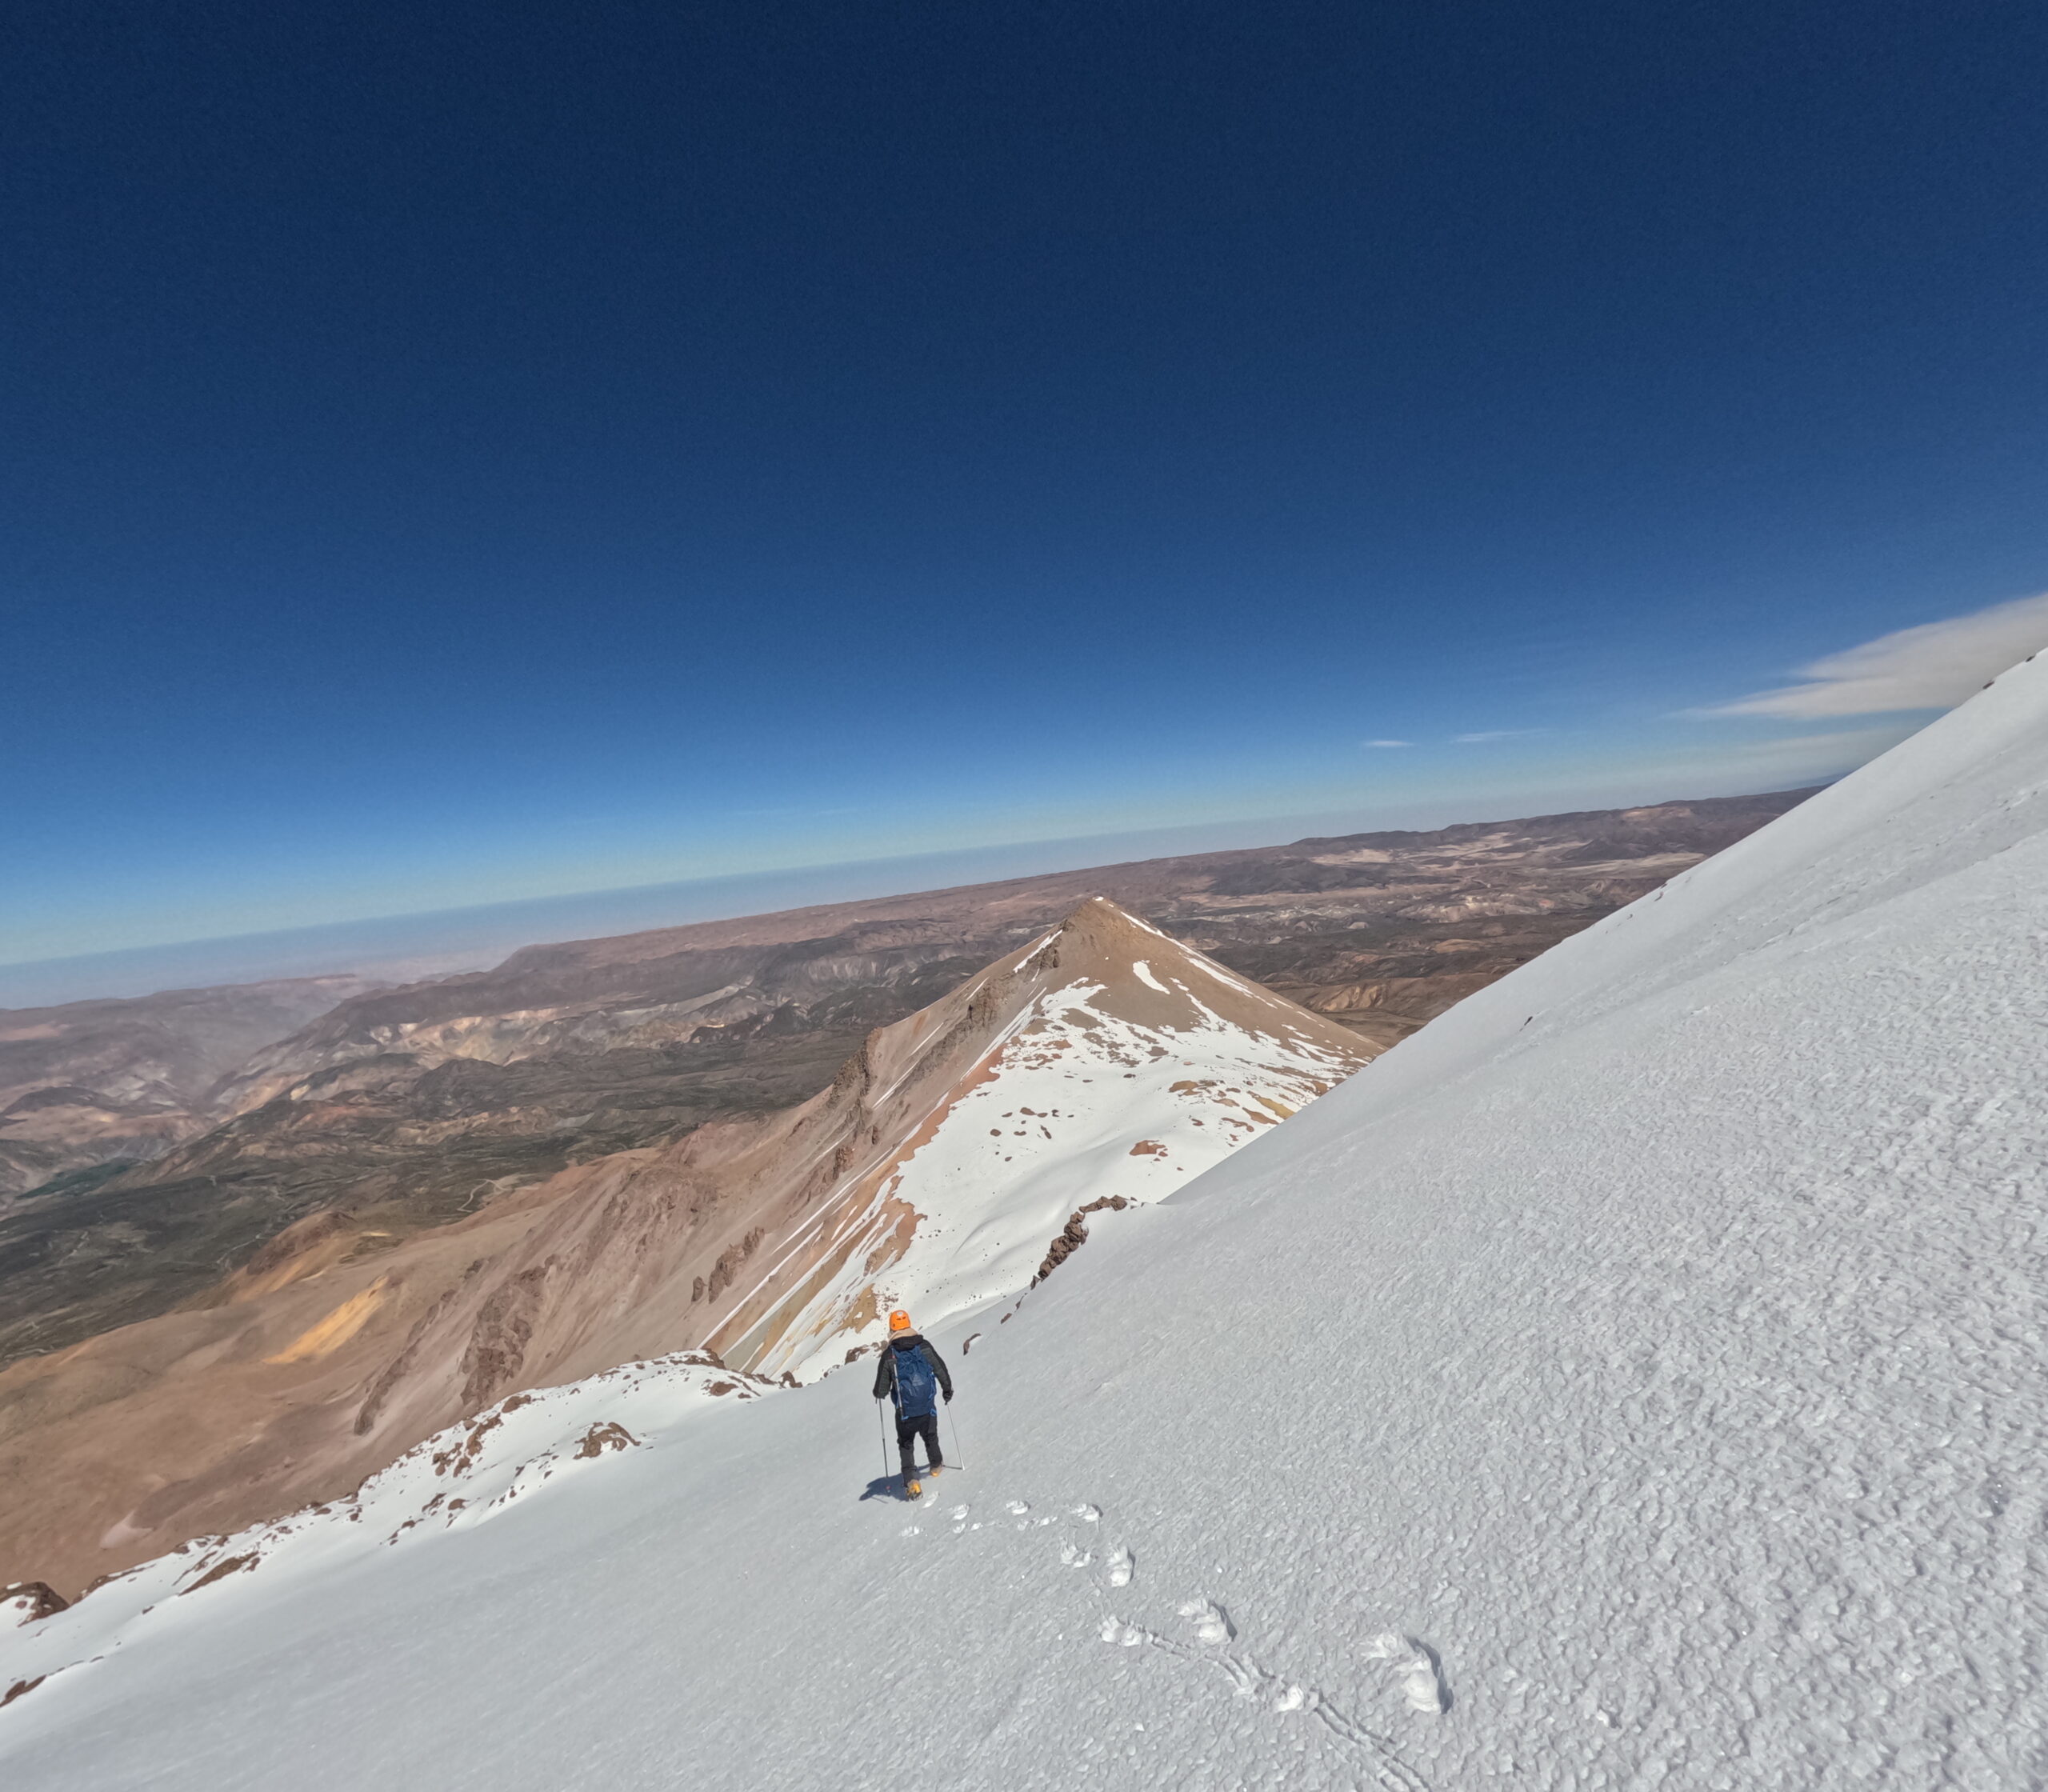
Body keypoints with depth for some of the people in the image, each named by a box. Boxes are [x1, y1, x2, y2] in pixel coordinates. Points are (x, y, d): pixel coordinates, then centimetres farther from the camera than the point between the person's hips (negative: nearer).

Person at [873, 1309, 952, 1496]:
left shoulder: (888, 1355, -12)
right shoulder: (924, 1347, -9)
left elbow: (882, 1389, -5)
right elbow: (941, 1369, -1)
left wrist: (878, 1393, 19)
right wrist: (947, 1389, 16)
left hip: (905, 1412, -2)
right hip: (928, 1407, 2)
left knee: (906, 1445, 17)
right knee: (930, 1437, 27)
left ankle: (911, 1480, 3)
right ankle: (936, 1464, 46)